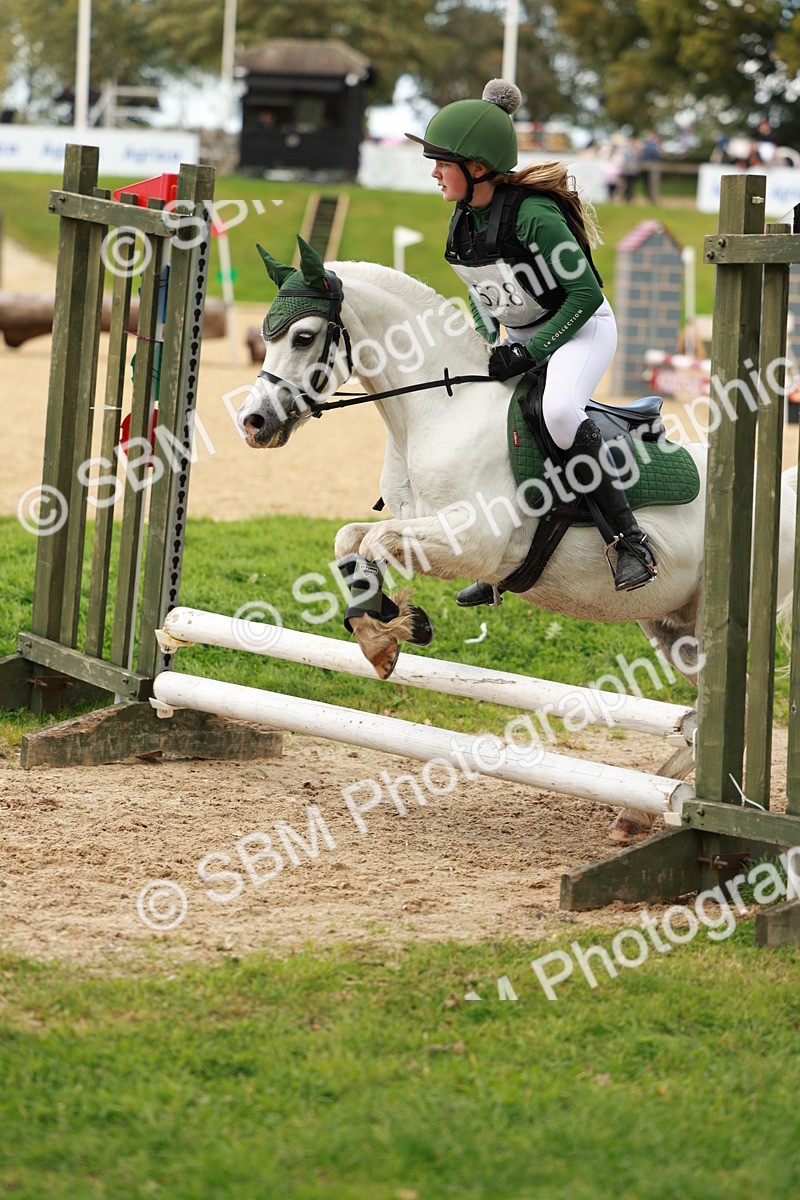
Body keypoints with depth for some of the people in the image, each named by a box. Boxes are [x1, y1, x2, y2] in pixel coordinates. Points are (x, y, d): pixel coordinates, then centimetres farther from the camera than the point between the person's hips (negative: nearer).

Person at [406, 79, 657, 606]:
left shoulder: (533, 215, -28)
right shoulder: (464, 219, -3)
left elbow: (586, 294, -26)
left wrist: (530, 352, -27)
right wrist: (486, 344, -1)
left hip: (582, 328, -9)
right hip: (520, 338, 9)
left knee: (559, 409, -36)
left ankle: (631, 538, -26)